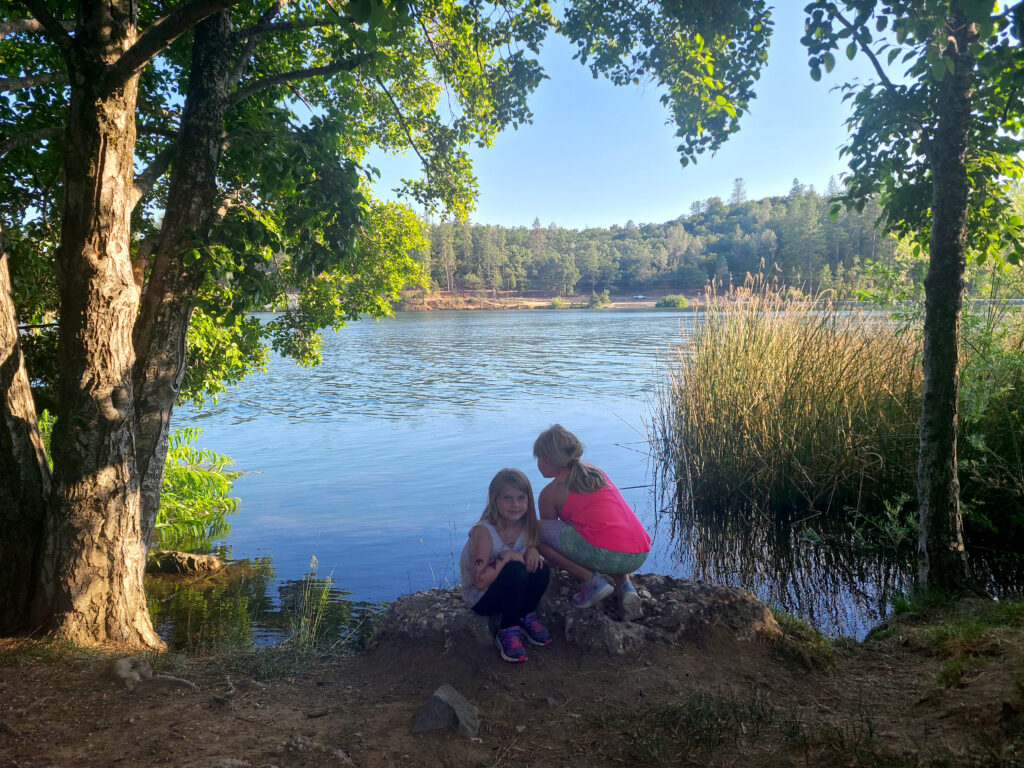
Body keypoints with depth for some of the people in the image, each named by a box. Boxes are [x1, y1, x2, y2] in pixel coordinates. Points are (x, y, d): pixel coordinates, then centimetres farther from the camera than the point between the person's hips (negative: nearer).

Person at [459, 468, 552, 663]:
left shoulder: (528, 526, -10)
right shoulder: (484, 531, -28)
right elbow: (479, 581, -31)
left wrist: (533, 550, -16)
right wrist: (506, 556, -31)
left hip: (510, 590, 6)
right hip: (480, 598, -6)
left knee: (541, 569, -21)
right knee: (515, 571, -33)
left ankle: (526, 618, 3)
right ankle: (508, 631, -13)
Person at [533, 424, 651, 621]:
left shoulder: (550, 492, 7)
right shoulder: (596, 472, 24)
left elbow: (549, 530, 19)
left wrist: (555, 563, 40)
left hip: (607, 555, -7)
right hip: (640, 555, 7)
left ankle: (592, 581, 0)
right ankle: (625, 586, 14)